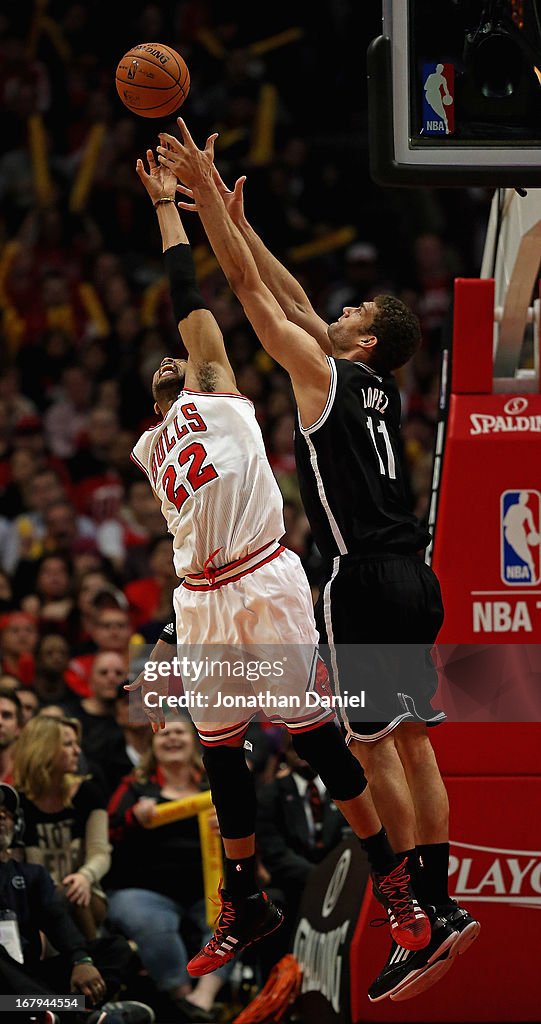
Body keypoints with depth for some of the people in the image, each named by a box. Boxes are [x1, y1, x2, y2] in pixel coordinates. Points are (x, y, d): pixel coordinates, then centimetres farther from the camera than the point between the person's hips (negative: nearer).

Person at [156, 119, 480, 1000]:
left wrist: (205, 192, 2)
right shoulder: (378, 387, 15)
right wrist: (234, 216, 28)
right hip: (412, 577, 8)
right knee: (411, 742, 10)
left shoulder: (323, 372, -6)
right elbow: (293, 298, 25)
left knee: (376, 747, -8)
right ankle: (440, 908, 10)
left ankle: (429, 916, -12)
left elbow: (250, 286, -4)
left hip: (365, 581, -8)